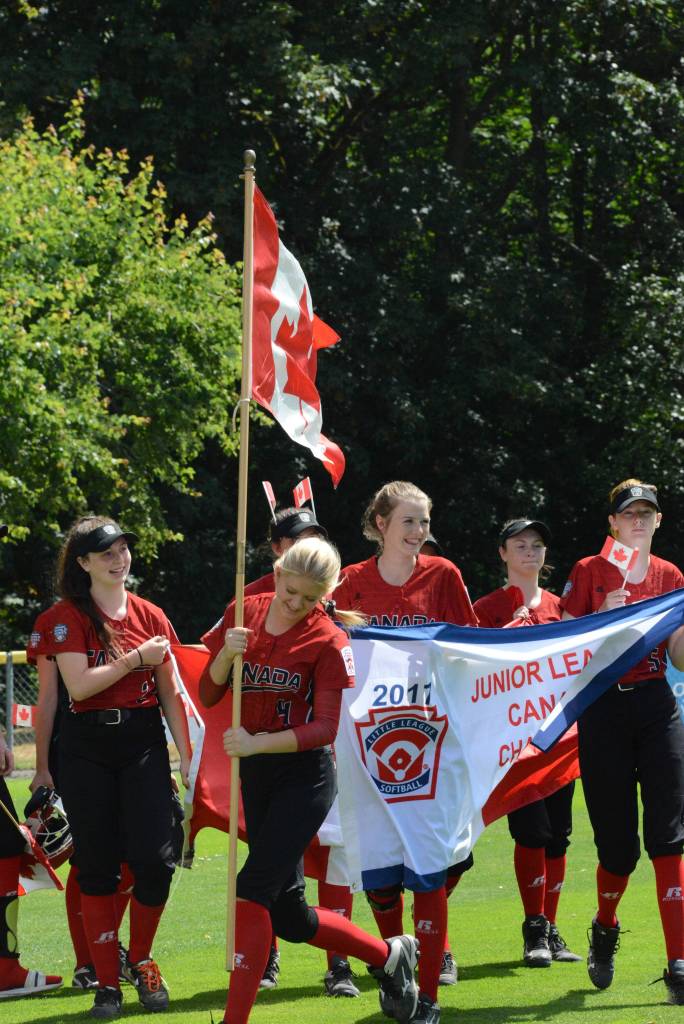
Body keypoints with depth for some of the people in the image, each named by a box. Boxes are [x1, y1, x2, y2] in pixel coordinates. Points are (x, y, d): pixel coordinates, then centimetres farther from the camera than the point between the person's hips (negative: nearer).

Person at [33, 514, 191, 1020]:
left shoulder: (151, 616, 8)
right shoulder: (69, 617, -2)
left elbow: (170, 693, 11)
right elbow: (79, 685, -14)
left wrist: (187, 755, 6)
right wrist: (135, 659, -13)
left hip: (143, 741, 2)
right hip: (88, 747, -2)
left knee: (155, 859, -8)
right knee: (97, 866, 0)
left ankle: (141, 959, 16)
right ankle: (108, 983, 8)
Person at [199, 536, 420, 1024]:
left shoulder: (328, 640, -11)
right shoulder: (242, 615, 3)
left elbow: (325, 728, -14)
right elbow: (208, 695, 4)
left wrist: (258, 742, -27)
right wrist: (226, 656, -16)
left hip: (305, 776, -6)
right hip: (256, 778, 6)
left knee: (253, 888, -18)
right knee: (288, 915, 11)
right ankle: (389, 955, 32)